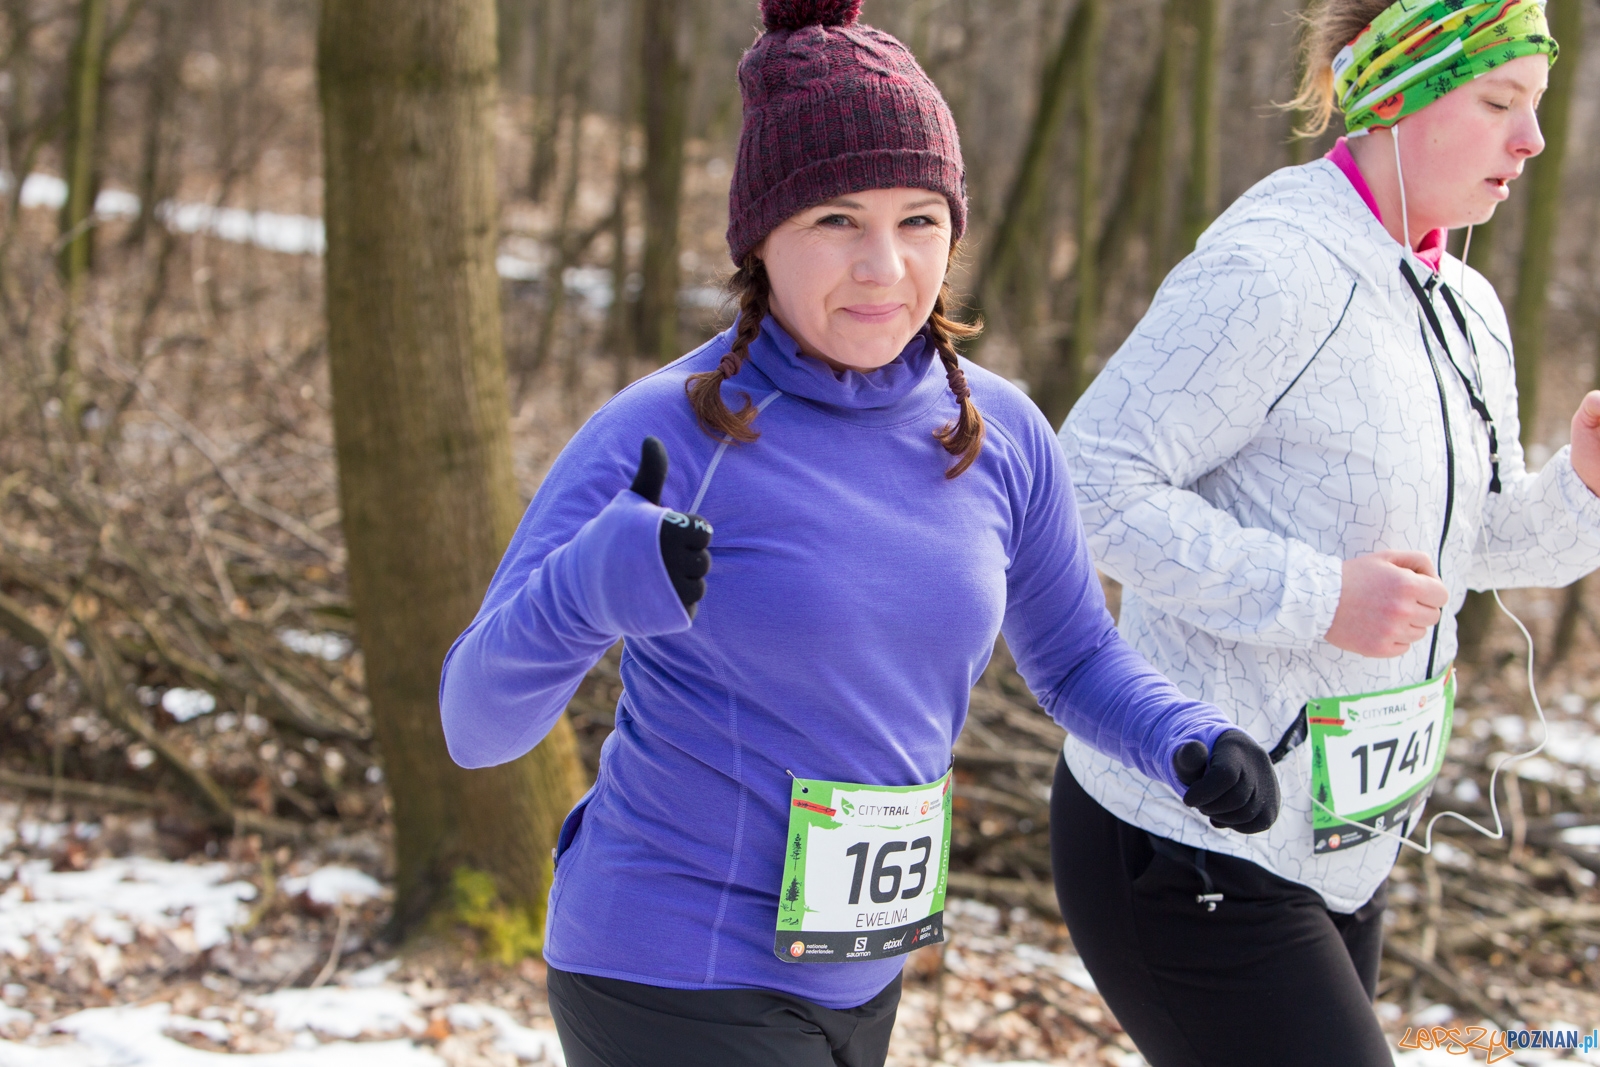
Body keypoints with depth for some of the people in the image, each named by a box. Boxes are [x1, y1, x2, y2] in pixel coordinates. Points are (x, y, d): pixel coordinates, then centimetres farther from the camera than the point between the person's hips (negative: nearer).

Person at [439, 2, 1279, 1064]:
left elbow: (1075, 657, 15)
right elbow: (479, 721, -18)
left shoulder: (999, 436, -1)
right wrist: (589, 588, -39)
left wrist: (1192, 740, -7)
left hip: (854, 977, 7)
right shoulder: (662, 437, -17)